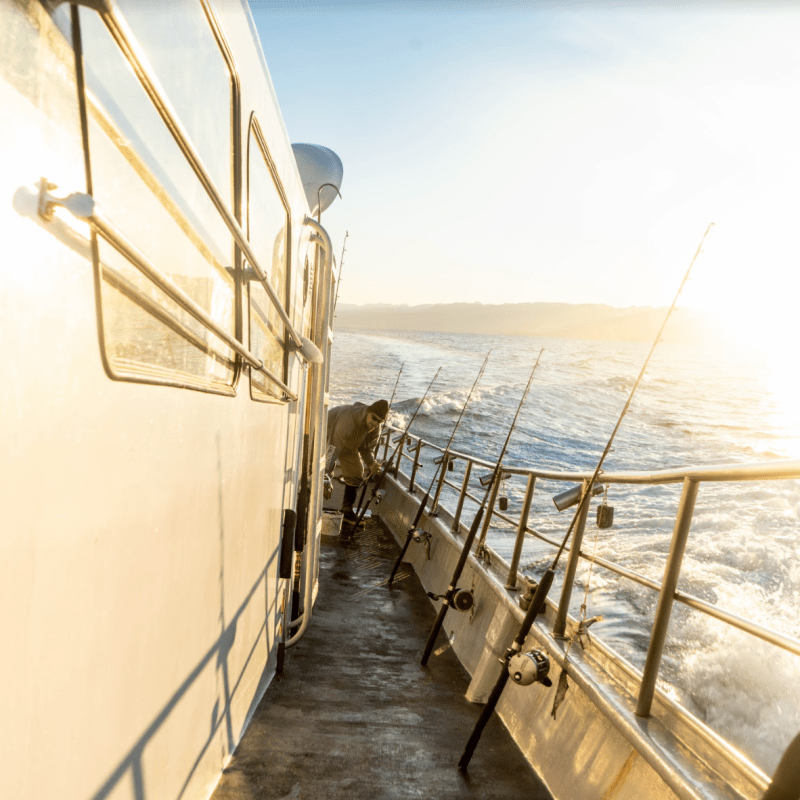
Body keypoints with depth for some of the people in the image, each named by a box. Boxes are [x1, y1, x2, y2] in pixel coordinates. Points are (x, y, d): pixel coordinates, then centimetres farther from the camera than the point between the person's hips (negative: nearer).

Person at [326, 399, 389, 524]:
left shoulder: (376, 430, -20)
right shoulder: (349, 419, -43)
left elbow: (367, 449, -5)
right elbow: (334, 447, -43)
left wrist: (372, 464, -28)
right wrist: (327, 478, -45)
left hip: (349, 445, 6)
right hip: (328, 437, -6)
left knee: (356, 475, 1)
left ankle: (347, 511, 13)